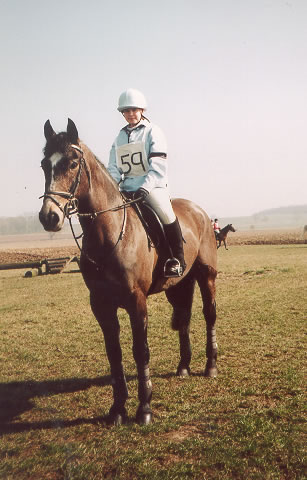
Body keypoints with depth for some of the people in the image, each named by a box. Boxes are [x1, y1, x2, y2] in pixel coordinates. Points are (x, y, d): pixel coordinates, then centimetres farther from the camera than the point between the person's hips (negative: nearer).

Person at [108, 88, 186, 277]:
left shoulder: (153, 131, 3)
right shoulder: (119, 138, 19)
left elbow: (158, 166, -8)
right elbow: (114, 168, 14)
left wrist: (145, 188, -22)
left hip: (153, 186, -6)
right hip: (127, 189, 6)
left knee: (165, 213, -31)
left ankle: (178, 260, -18)